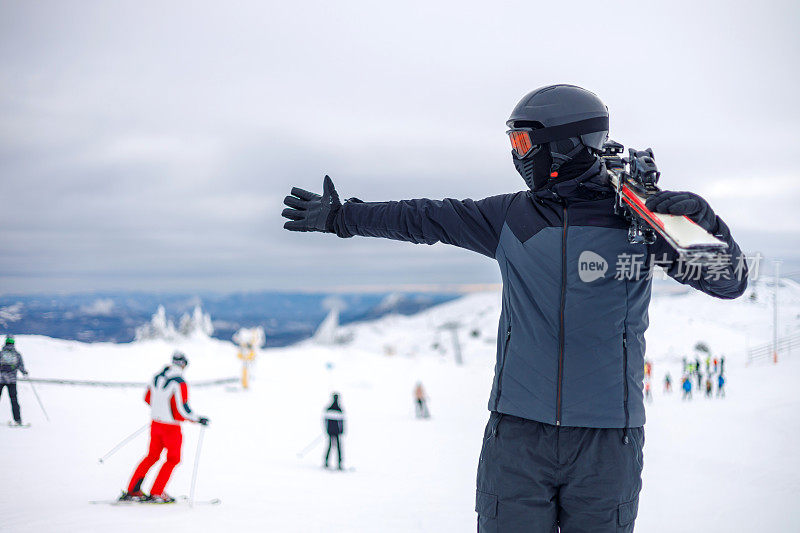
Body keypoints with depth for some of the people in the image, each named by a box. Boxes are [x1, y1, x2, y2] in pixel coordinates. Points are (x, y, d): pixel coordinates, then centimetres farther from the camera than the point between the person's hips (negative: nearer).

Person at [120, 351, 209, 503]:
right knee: (173, 459, 12)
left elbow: (147, 398, 15)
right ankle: (156, 493, 11)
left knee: (152, 456, 20)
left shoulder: (157, 377, 1)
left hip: (156, 423, 7)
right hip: (171, 427, -7)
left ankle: (132, 490, 17)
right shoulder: (180, 384, -20)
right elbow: (182, 410, -22)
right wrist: (198, 419, -9)